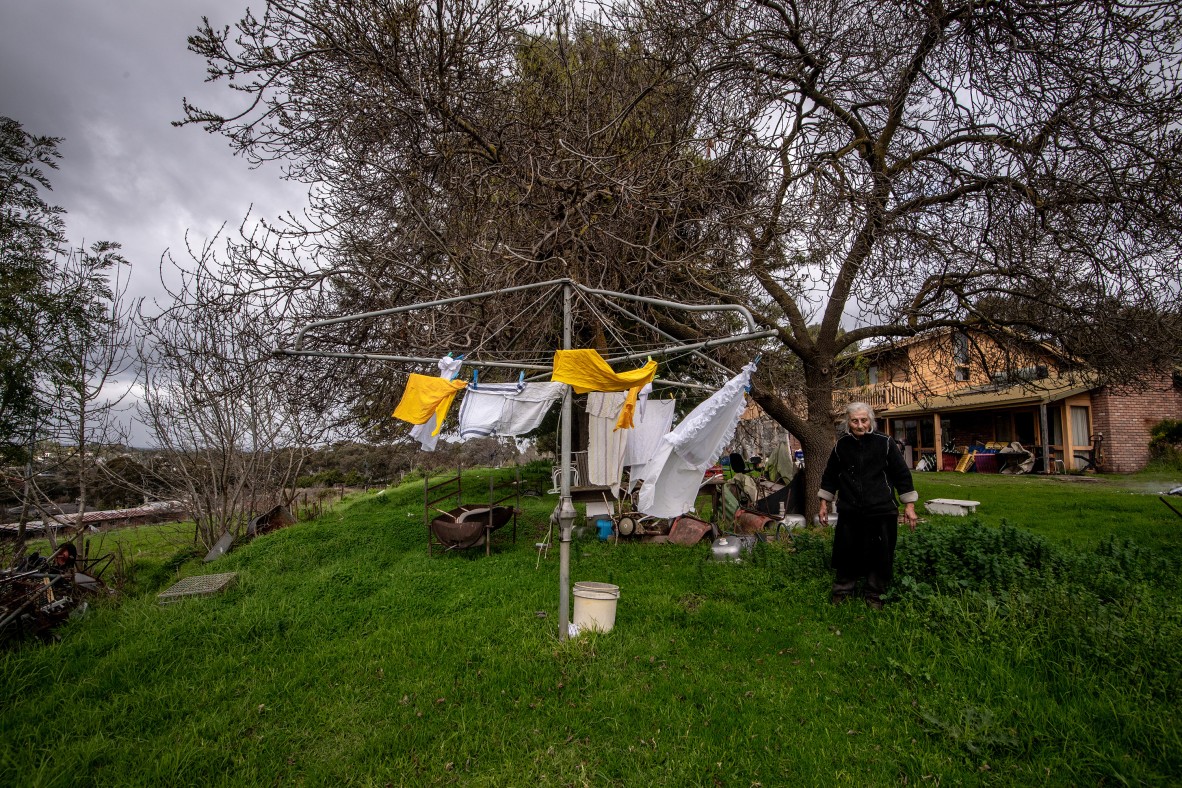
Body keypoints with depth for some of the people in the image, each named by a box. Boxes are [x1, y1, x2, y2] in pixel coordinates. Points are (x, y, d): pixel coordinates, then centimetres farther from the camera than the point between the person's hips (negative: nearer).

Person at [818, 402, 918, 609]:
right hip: (850, 512, 2)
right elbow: (830, 476, 12)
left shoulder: (885, 443, -5)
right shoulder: (841, 445, 2)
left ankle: (874, 595, 26)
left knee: (880, 556, 6)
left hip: (881, 512, -2)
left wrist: (909, 506, 0)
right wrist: (824, 504, 13)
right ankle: (843, 590, 28)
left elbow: (902, 475, 1)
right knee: (846, 553, 8)